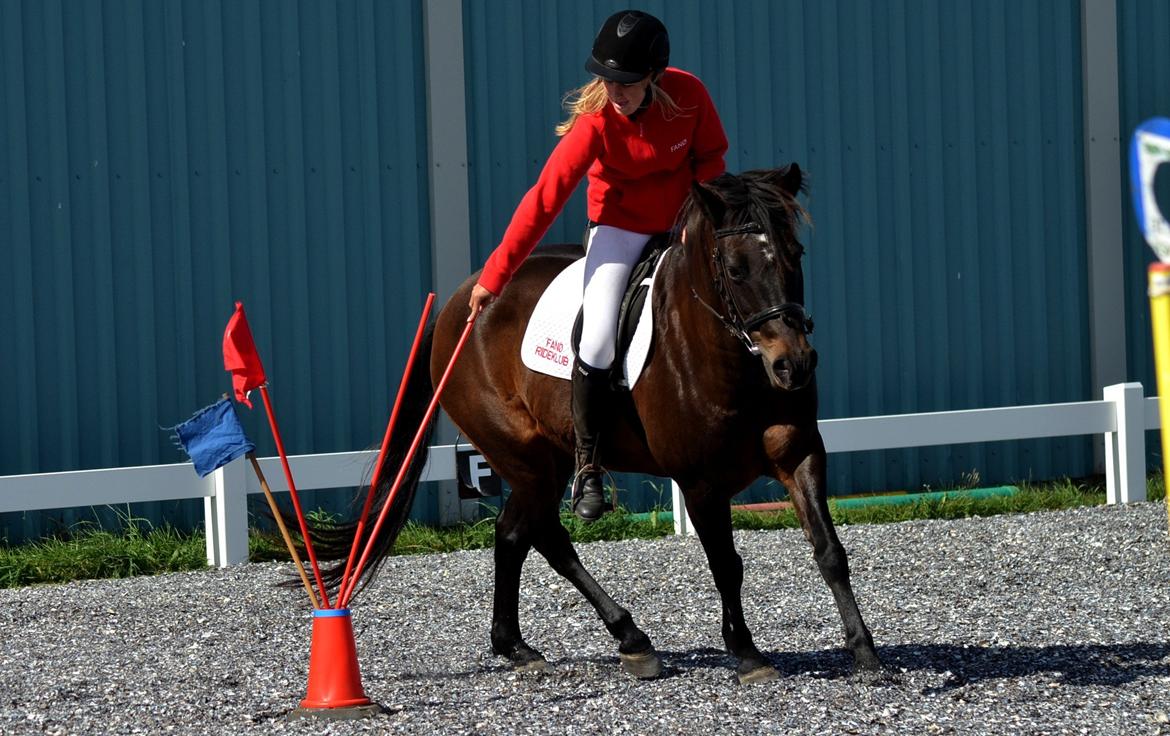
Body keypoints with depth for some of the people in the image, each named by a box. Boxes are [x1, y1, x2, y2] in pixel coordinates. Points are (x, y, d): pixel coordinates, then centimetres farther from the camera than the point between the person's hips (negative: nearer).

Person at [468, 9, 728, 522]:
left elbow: (710, 157, 1)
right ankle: (587, 467, -3)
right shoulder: (595, 121, -23)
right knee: (599, 340, -19)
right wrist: (495, 275, -24)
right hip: (619, 227, -3)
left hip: (682, 225, 3)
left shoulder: (689, 95, -18)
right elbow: (544, 198, -23)